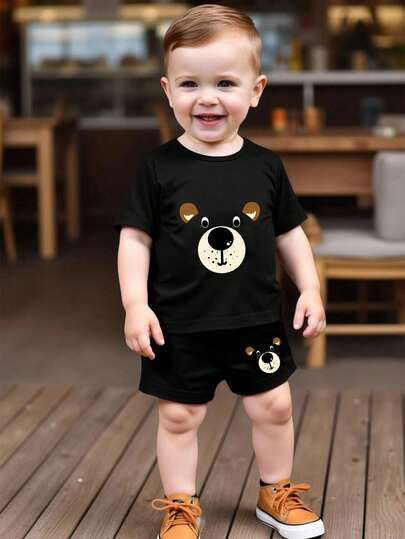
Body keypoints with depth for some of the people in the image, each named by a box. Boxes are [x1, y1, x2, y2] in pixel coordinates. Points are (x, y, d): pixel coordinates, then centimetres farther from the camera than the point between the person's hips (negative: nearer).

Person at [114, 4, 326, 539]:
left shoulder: (265, 166, -2)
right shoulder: (158, 168, -9)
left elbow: (290, 233, 8)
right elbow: (135, 238, -6)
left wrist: (310, 288, 2)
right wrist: (136, 304, -13)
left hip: (257, 322, 2)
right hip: (181, 329, -2)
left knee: (273, 407, 13)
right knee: (179, 416, 9)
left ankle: (278, 493, 35)